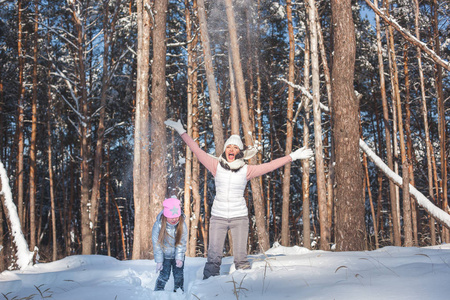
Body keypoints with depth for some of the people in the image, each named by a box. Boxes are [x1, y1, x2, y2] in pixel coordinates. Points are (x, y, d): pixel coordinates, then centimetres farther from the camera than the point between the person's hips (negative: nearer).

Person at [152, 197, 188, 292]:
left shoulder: (182, 225, -16)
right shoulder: (158, 225, -21)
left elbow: (182, 243, -11)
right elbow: (157, 244, -14)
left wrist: (179, 258, -19)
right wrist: (159, 261, -14)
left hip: (178, 256, 2)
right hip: (165, 256, -1)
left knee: (179, 276, 5)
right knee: (164, 276, -6)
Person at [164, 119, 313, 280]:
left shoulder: (246, 170, 1)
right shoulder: (216, 165, 2)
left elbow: (271, 165, 3)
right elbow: (197, 151, 5)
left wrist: (293, 156, 3)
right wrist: (182, 132, 8)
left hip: (239, 217, 0)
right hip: (218, 217, 0)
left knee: (241, 257, 0)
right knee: (213, 258, -3)